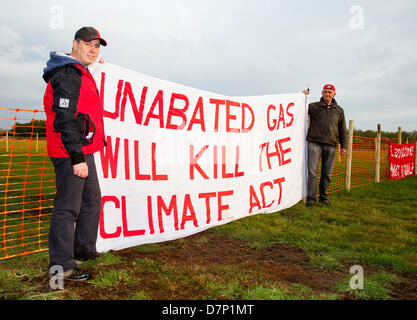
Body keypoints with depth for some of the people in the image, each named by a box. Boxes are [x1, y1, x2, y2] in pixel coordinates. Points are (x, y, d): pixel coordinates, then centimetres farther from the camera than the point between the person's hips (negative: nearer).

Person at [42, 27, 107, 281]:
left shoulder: (81, 75, 20)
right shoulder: (68, 75, -13)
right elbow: (64, 120, -21)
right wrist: (77, 158, -24)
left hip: (83, 151, 11)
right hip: (71, 154, -11)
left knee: (92, 201, 17)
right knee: (68, 207, -5)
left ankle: (83, 250, 31)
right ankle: (61, 266, 6)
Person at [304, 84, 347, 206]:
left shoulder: (339, 110, 17)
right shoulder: (313, 106, 10)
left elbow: (342, 130, 20)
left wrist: (343, 146, 13)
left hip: (330, 145, 3)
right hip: (315, 142, -2)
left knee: (327, 173, 5)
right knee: (312, 171, -8)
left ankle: (324, 197, 16)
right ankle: (311, 198, -3)